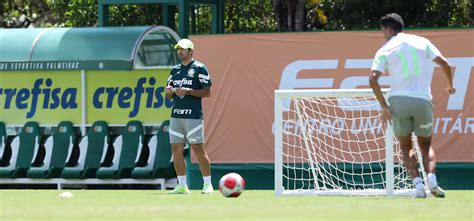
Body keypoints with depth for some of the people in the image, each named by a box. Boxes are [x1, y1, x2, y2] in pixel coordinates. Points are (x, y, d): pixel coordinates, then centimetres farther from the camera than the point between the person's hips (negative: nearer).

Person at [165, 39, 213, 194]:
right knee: (176, 149, 1)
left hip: (193, 116, -6)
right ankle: (182, 186, 6)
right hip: (176, 115, 6)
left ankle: (208, 184, -3)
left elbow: (207, 92, -7)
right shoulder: (175, 70, 18)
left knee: (198, 149, -8)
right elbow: (169, 96, 20)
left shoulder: (199, 68, -1)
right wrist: (169, 91, -3)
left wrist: (188, 91, -16)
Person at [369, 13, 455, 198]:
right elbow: (444, 63, 5)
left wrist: (384, 106, -3)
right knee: (426, 146, 16)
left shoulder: (385, 50, 5)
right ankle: (431, 179, -10)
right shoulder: (422, 42, 10)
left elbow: (373, 79, -6)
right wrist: (450, 85, 22)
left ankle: (418, 184, -6)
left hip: (398, 100, -1)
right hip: (422, 100, 1)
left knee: (406, 147, 14)